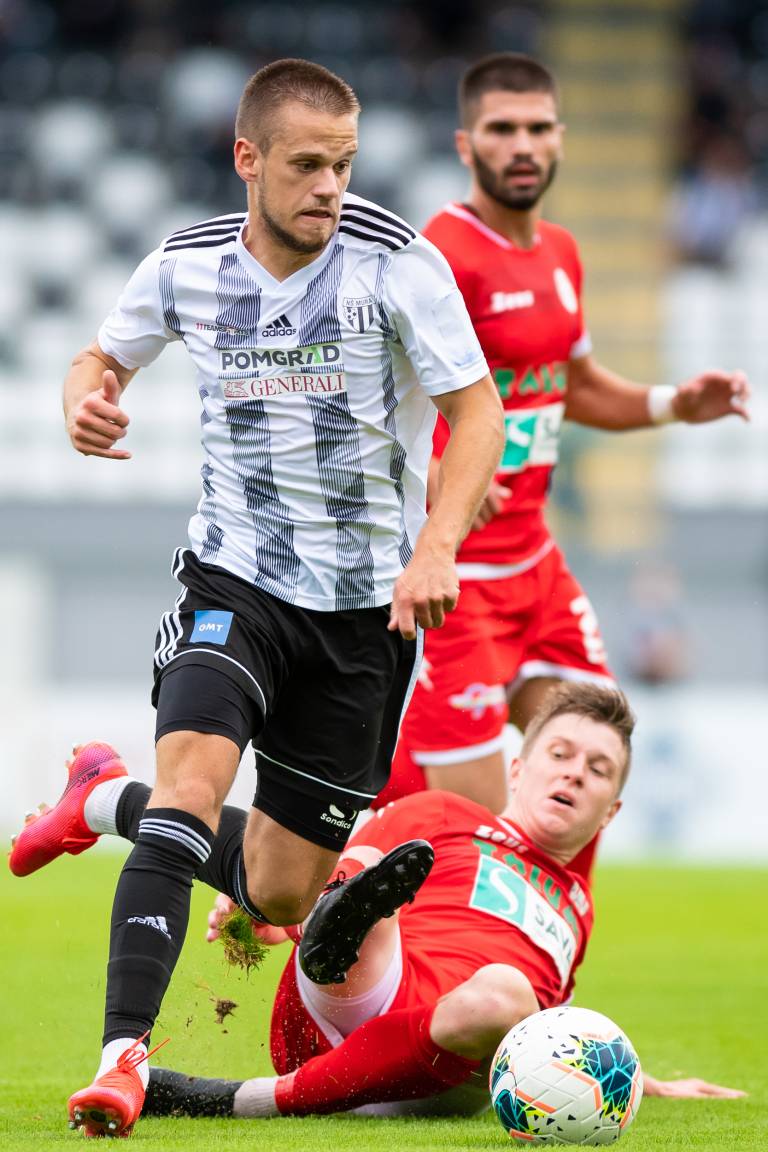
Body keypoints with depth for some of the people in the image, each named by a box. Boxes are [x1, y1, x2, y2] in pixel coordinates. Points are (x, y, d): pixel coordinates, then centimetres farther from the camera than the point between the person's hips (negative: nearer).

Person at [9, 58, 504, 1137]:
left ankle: (109, 801, 36)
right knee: (193, 783, -29)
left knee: (279, 895, 7)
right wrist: (87, 399, -11)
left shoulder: (398, 261, -13)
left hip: (368, 604, 0)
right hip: (233, 581, 0)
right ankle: (124, 1052, -28)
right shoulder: (186, 266, -5)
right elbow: (104, 355, 14)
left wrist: (436, 545, -27)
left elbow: (478, 411, -12)